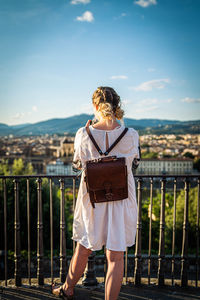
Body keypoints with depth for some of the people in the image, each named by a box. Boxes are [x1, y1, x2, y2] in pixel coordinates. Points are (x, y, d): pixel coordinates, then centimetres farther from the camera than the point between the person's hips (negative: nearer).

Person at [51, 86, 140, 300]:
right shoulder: (130, 135, -13)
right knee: (116, 257, 11)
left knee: (83, 248, 23)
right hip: (122, 201, -1)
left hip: (92, 199, 2)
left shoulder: (83, 135, -12)